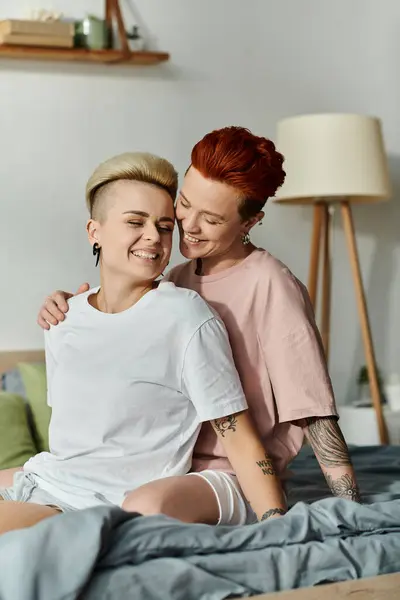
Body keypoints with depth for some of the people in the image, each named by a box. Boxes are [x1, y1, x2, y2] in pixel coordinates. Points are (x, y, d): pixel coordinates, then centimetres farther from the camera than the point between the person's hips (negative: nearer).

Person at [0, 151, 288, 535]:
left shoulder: (187, 317, -10)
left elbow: (241, 442, -12)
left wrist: (281, 533, -18)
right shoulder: (63, 320, 9)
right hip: (42, 482, 7)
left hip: (111, 507, -6)